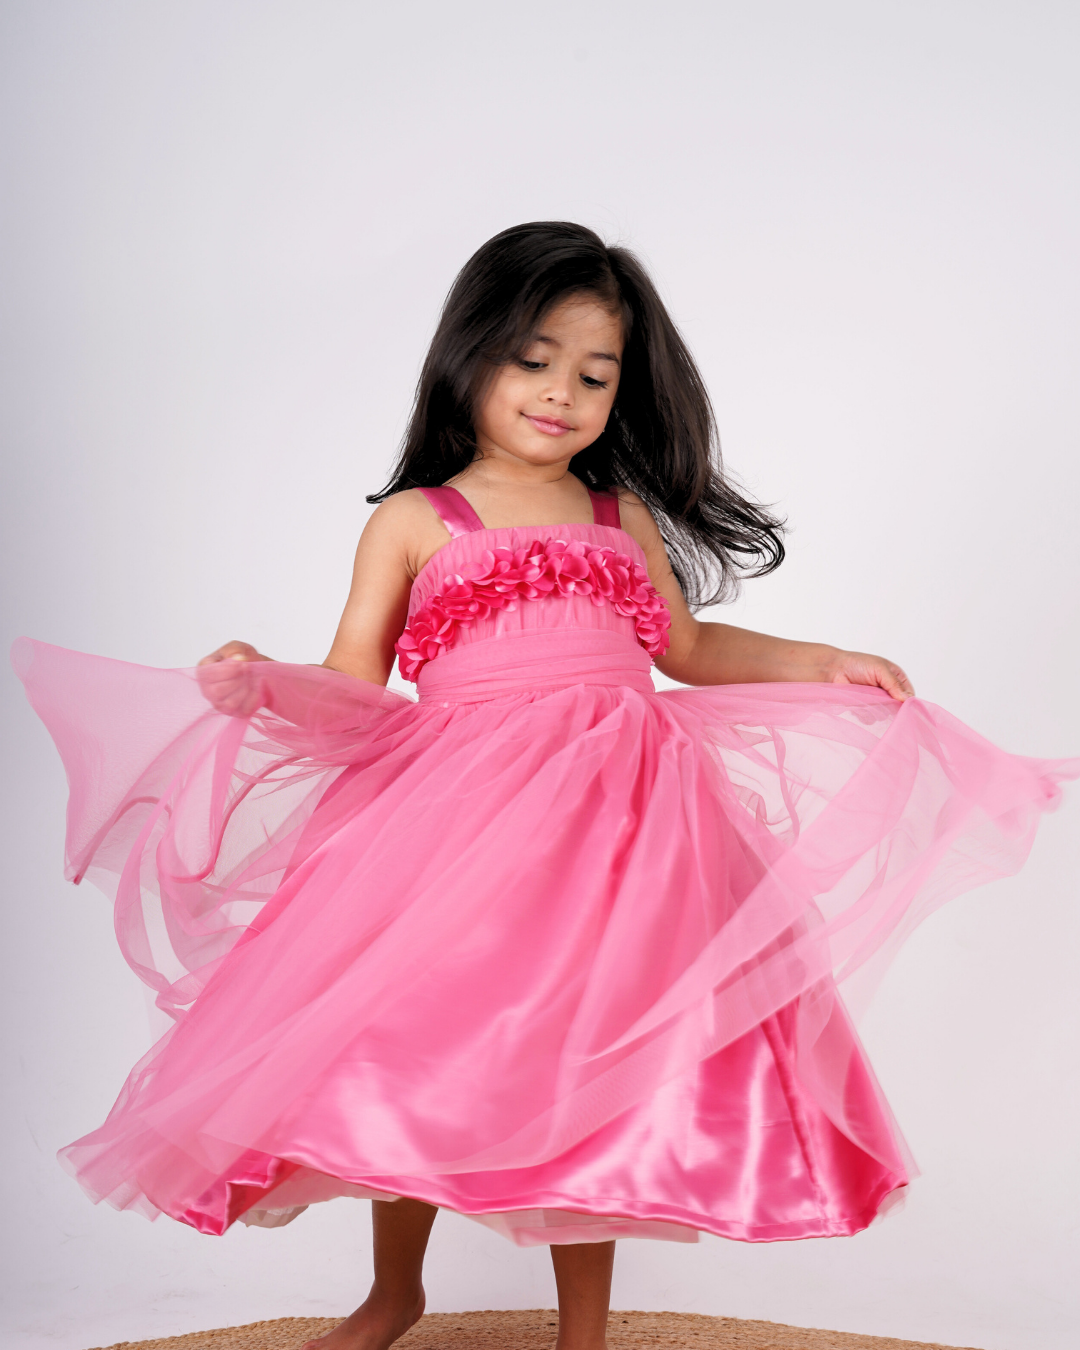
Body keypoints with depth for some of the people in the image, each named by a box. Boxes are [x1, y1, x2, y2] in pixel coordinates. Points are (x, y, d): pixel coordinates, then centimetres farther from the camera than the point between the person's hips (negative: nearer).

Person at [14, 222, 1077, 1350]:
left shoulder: (624, 519, 16)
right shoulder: (413, 522, 6)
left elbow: (687, 646, 27)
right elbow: (350, 692, 3)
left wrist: (820, 663, 17)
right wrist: (259, 682, -17)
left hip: (618, 827, 2)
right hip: (461, 826, -2)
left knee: (594, 1077, 4)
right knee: (411, 1061, 6)